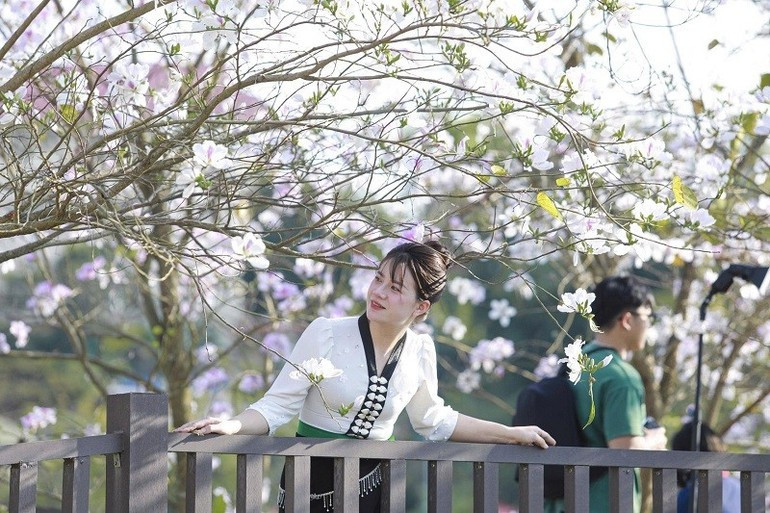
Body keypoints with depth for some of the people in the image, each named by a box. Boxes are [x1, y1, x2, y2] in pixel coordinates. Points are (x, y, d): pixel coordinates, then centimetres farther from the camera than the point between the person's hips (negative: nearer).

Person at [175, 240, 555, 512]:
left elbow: (433, 420, 14)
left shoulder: (420, 351, -2)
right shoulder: (326, 333, -14)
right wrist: (233, 426, -31)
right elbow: (278, 405, -12)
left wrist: (513, 434, 16)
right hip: (310, 482, -3)